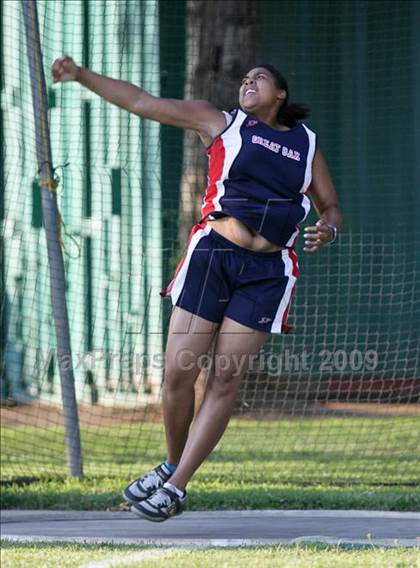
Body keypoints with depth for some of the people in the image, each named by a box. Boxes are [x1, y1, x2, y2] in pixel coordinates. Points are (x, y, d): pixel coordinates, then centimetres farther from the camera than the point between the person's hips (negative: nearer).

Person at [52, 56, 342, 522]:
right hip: (212, 254, -1)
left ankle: (176, 487, 0)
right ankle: (172, 465, 17)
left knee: (225, 382, -6)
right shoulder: (221, 124, 13)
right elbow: (140, 102, 8)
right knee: (178, 374, -7)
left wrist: (327, 229, 0)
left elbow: (330, 208, 25)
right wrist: (81, 75, -1)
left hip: (267, 273, 1)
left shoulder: (306, 146, 19)